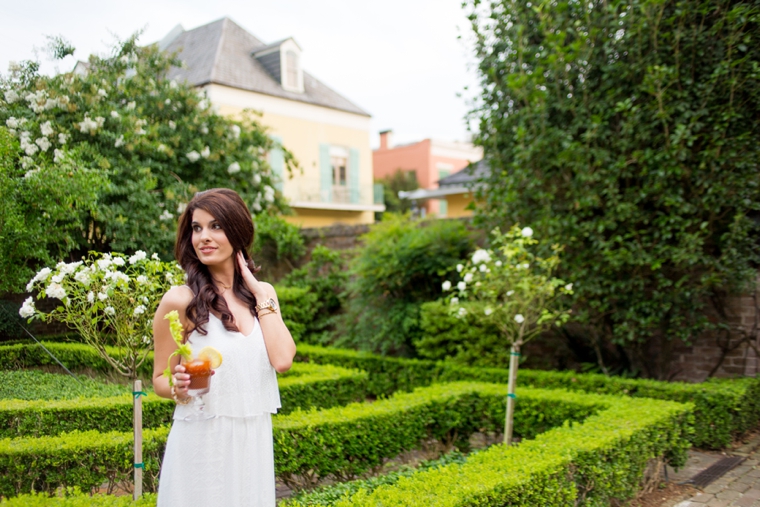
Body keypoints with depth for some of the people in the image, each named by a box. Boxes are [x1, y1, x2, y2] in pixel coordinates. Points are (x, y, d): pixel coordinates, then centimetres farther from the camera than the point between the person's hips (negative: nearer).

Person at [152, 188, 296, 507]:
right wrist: (178, 387, -22)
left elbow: (282, 360, -11)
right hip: (201, 444, -4)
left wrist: (260, 294, -8)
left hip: (253, 443, 4)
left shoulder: (262, 294, 3)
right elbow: (160, 379, -1)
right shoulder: (181, 300, -9)